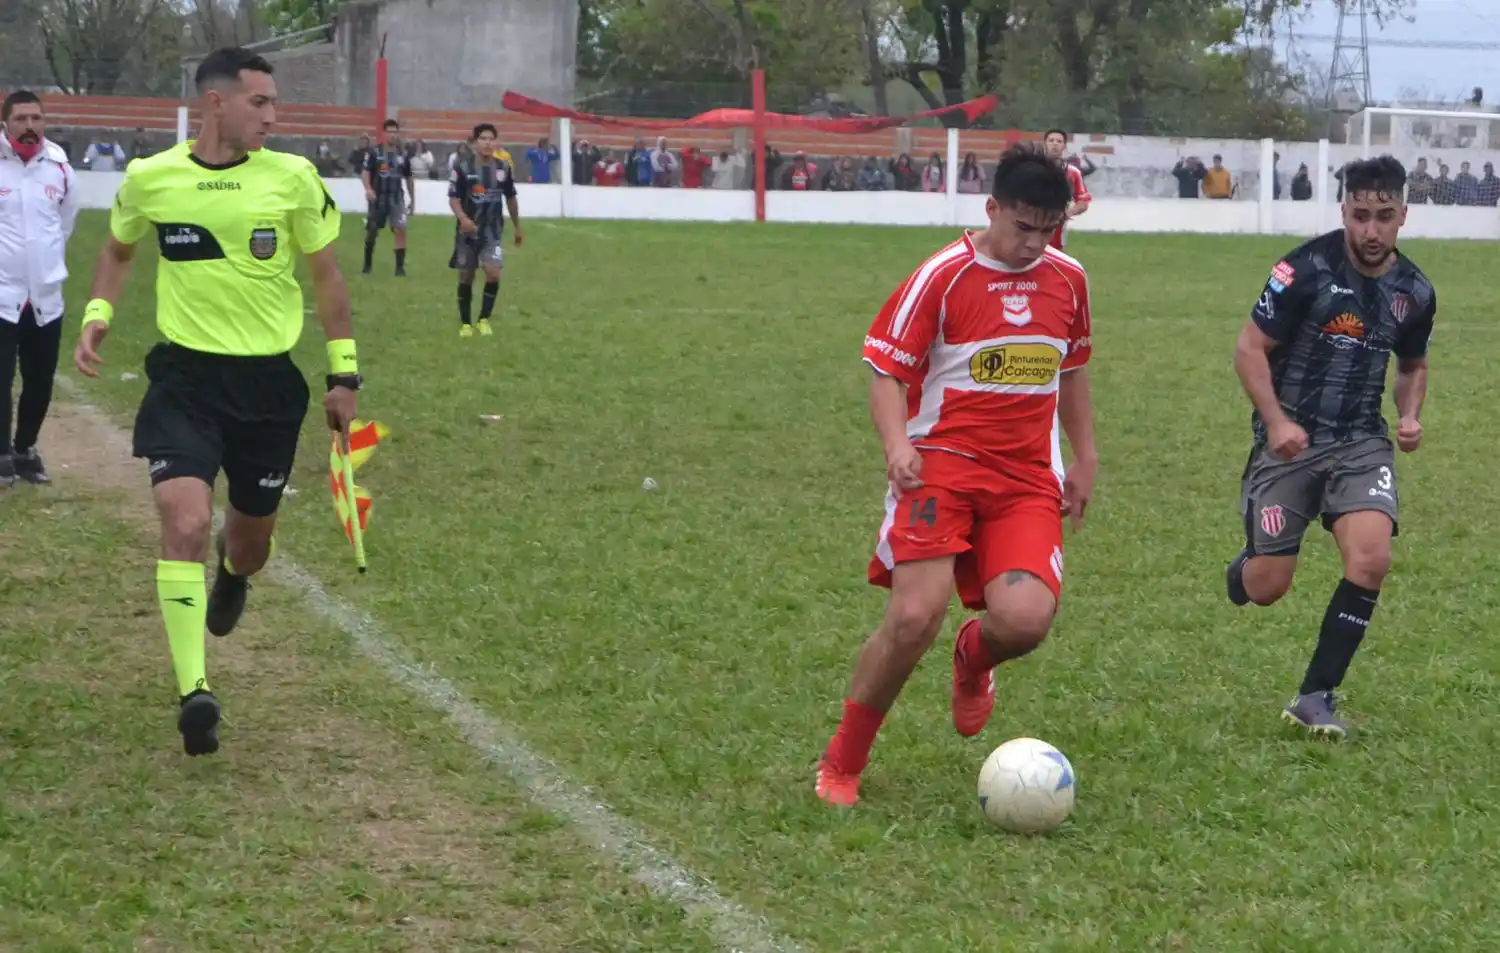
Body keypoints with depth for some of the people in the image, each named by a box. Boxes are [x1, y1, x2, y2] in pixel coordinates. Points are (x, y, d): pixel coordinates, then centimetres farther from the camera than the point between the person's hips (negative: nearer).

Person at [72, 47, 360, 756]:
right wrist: (98, 313, 2)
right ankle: (193, 691, -17)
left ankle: (232, 571, 53)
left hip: (268, 381, 1)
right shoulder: (149, 178, -4)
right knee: (185, 521, -20)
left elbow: (326, 277, 5)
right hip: (184, 377, -1)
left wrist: (343, 374, 4)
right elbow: (118, 250, 18)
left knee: (252, 539, 13)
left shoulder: (292, 178, -6)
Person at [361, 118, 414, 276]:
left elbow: (408, 178, 16)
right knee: (372, 231, 8)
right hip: (378, 198, -1)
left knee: (400, 230, -13)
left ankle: (400, 267, -12)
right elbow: (365, 172, -13)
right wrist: (368, 189, -30)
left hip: (397, 198, 1)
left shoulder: (403, 155, 7)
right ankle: (367, 264, 25)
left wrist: (412, 199, 18)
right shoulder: (374, 153, -3)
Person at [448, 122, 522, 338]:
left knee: (493, 273, -16)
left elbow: (510, 198, 14)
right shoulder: (463, 168, -8)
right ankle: (465, 323, 20)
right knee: (466, 277, 6)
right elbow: (453, 198, -9)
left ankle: (484, 318, 1)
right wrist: (463, 219, -27)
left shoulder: (504, 168, 1)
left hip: (493, 231, 1)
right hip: (468, 230, -1)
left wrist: (517, 227, 20)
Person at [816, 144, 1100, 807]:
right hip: (942, 462, -3)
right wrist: (897, 444, -21)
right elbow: (887, 371, -4)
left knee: (1026, 621, -19)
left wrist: (1086, 460, 25)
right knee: (915, 617, -18)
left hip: (1028, 478, 4)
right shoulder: (943, 276, -6)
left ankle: (974, 658, 21)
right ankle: (841, 765, 3)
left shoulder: (1068, 279, 10)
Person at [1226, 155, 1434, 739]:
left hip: (1360, 443, 3)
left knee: (1371, 558, -22)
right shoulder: (1306, 269, -13)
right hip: (1289, 440, -3)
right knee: (1266, 589, -2)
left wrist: (1411, 415, 1)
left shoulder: (1414, 292, 3)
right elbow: (1250, 349, -8)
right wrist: (1277, 421, -20)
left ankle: (1317, 695, -8)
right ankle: (1244, 569, 39)